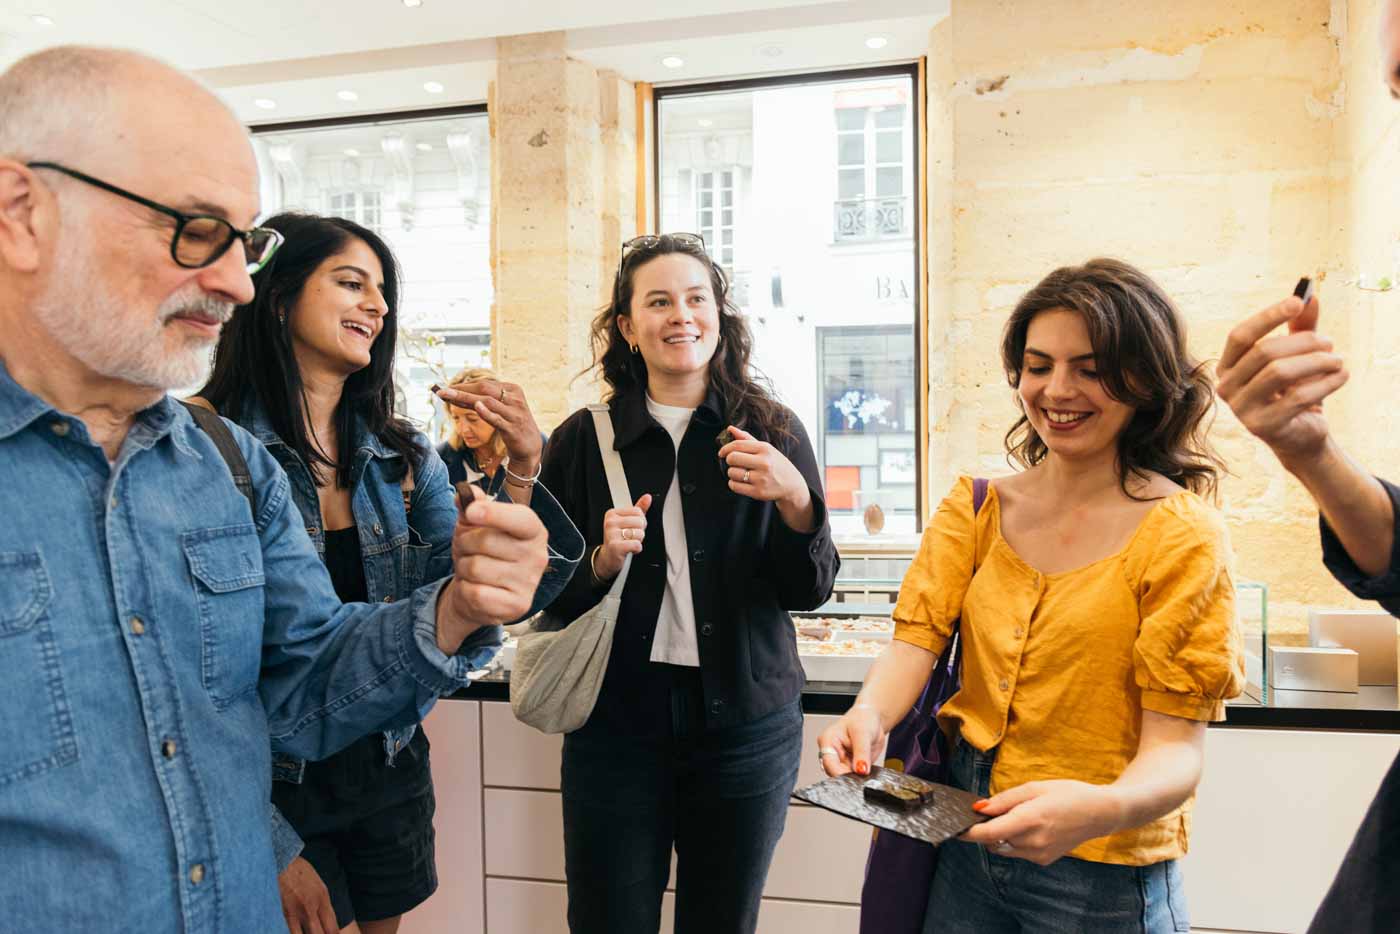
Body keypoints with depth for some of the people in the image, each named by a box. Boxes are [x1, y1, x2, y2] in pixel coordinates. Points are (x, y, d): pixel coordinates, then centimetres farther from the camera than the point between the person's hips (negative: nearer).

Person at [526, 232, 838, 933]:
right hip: (615, 721, 0)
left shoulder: (774, 432, -1)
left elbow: (812, 592, -3)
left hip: (745, 724, 1)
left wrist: (796, 502, -20)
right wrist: (601, 564, -17)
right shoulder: (582, 440, -2)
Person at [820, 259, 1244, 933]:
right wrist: (870, 714, -29)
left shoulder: (1181, 536, -13)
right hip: (965, 848, 4)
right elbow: (916, 638, -9)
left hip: (1102, 876, -3)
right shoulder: (974, 507, 1)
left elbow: (1174, 745, -16)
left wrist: (1104, 809, -36)